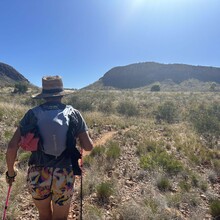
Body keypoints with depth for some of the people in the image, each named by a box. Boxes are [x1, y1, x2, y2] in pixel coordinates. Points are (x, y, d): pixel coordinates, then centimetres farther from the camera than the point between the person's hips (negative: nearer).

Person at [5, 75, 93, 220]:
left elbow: (12, 147, -5)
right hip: (64, 177, -1)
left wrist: (11, 172, 11)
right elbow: (88, 146, -4)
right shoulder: (74, 114, -3)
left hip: (37, 176, 1)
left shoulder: (32, 114, -2)